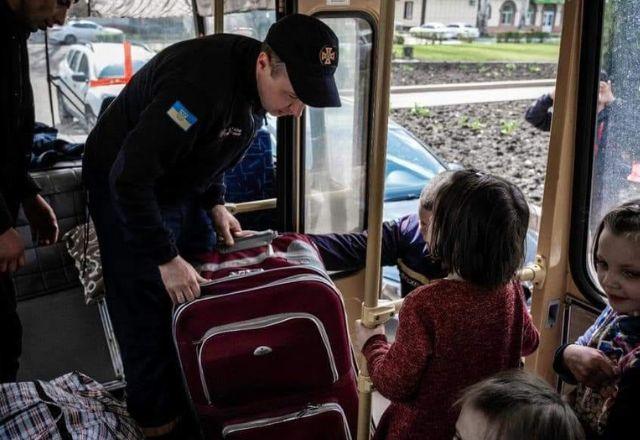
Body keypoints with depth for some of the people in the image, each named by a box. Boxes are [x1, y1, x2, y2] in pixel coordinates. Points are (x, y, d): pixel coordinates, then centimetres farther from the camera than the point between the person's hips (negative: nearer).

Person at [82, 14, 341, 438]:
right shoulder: (199, 83, -37)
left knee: (202, 296, 13)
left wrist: (216, 203, -2)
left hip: (182, 185, 8)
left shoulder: (258, 83, -10)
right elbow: (129, 177, -35)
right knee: (150, 311, -4)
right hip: (127, 189, -8)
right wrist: (166, 259, -30)